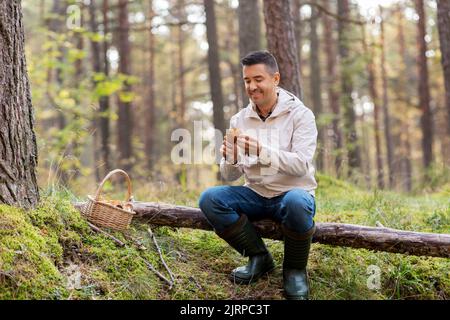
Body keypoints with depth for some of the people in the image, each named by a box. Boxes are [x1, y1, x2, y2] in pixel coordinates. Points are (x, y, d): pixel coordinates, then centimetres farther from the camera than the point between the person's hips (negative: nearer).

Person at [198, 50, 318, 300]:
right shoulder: (239, 120, 3)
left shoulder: (300, 115, -8)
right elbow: (230, 176, 2)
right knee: (209, 199, -20)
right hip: (255, 195, 4)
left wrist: (262, 152, -36)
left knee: (296, 203, -39)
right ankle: (259, 257, -1)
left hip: (293, 193, -4)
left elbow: (301, 165, -21)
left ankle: (295, 270, -10)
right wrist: (231, 160, -22)